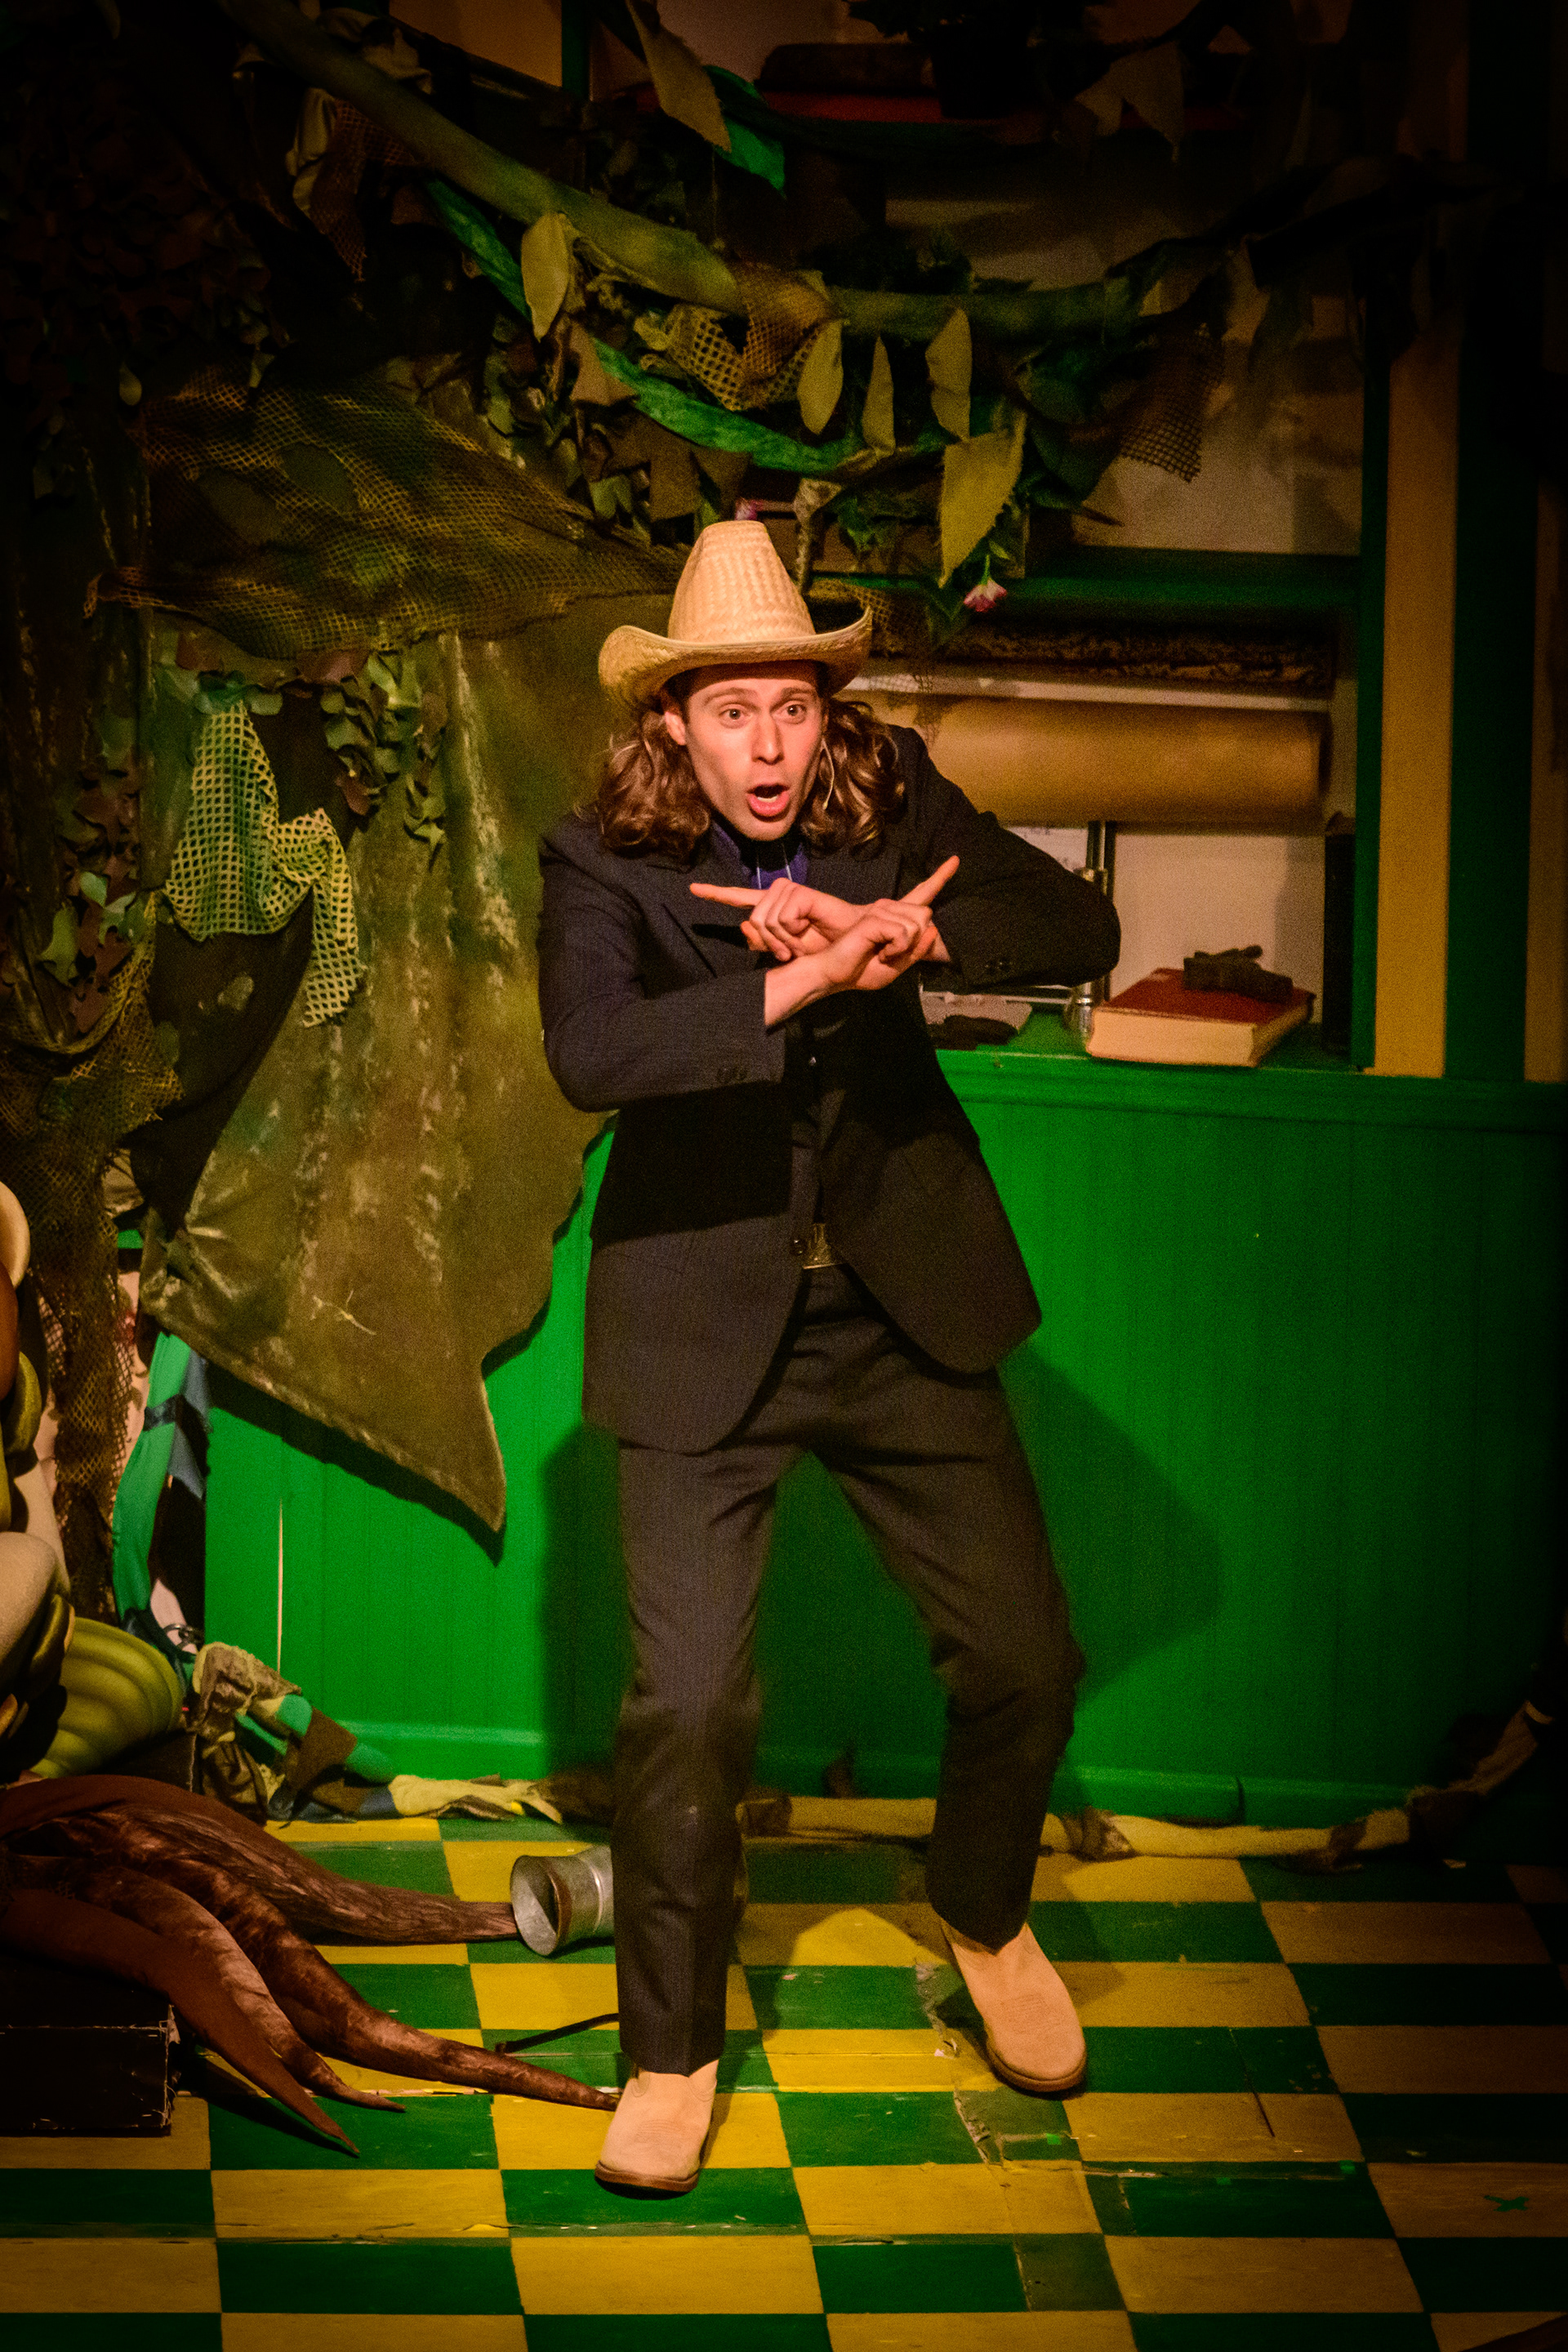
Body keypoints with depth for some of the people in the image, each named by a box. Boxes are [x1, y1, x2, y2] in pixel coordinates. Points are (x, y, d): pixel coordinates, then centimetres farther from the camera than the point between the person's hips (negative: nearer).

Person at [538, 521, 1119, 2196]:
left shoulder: (895, 808, -2)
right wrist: (806, 980, -37)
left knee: (1025, 1661, 7)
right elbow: (590, 1052, -29)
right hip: (708, 1328, -3)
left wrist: (903, 931, -28)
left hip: (904, 1310, 3)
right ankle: (672, 2047, 14)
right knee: (685, 1705, -7)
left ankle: (985, 1922, 38)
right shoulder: (605, 864, -12)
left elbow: (1082, 929, -11)